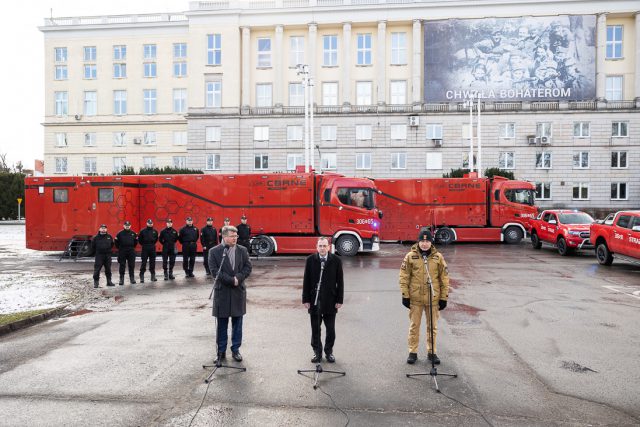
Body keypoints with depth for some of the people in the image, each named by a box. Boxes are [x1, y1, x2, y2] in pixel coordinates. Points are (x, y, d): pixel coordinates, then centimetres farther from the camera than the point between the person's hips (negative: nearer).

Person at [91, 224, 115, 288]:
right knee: (97, 269, -5)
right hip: (99, 256, -3)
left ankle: (109, 281, 18)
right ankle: (96, 282, 2)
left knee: (108, 269, 10)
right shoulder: (96, 237, -2)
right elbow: (93, 246, 6)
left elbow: (111, 244, 20)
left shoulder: (109, 237, 6)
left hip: (108, 255, 3)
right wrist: (95, 252, 5)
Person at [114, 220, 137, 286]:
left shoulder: (133, 233, 6)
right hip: (122, 252, -2)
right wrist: (119, 248, 5)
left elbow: (136, 241, 18)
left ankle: (132, 278, 13)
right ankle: (121, 279, 7)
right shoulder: (120, 233, 0)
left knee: (132, 265, 4)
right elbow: (116, 241, 7)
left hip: (131, 252, 2)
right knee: (122, 266, 1)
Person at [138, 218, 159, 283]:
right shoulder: (143, 231, -4)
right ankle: (142, 277, 3)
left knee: (152, 263, 8)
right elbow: (139, 239, 3)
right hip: (145, 249, -3)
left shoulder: (155, 231, 5)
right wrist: (143, 245, 3)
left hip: (152, 249, 3)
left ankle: (153, 276, 16)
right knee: (143, 263, -2)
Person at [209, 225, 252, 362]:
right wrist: (231, 280, -16)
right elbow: (215, 271, -11)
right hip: (222, 291, -2)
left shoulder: (242, 250, 4)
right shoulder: (214, 252, -5)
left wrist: (238, 278, -15)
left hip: (239, 291, 2)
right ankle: (221, 351, 21)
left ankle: (236, 349, 22)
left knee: (237, 323, 9)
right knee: (222, 324, 8)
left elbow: (248, 267, 2)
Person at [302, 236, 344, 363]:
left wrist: (339, 300, -4)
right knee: (315, 329, 9)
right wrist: (306, 299, -4)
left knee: (330, 329, 10)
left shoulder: (336, 260, -3)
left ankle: (329, 351, 28)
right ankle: (317, 352, 25)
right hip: (314, 300, 0)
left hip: (330, 301, 0)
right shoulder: (310, 260, -2)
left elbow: (340, 281, 0)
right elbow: (306, 281, 0)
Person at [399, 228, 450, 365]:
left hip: (433, 298, 1)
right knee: (414, 326, 9)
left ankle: (432, 352, 28)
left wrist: (444, 298, 1)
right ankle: (413, 352, 22)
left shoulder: (438, 257, -1)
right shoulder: (410, 256, -5)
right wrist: (405, 295, -6)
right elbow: (404, 277, -3)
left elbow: (444, 278, 3)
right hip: (415, 298, -1)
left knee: (433, 327, 12)